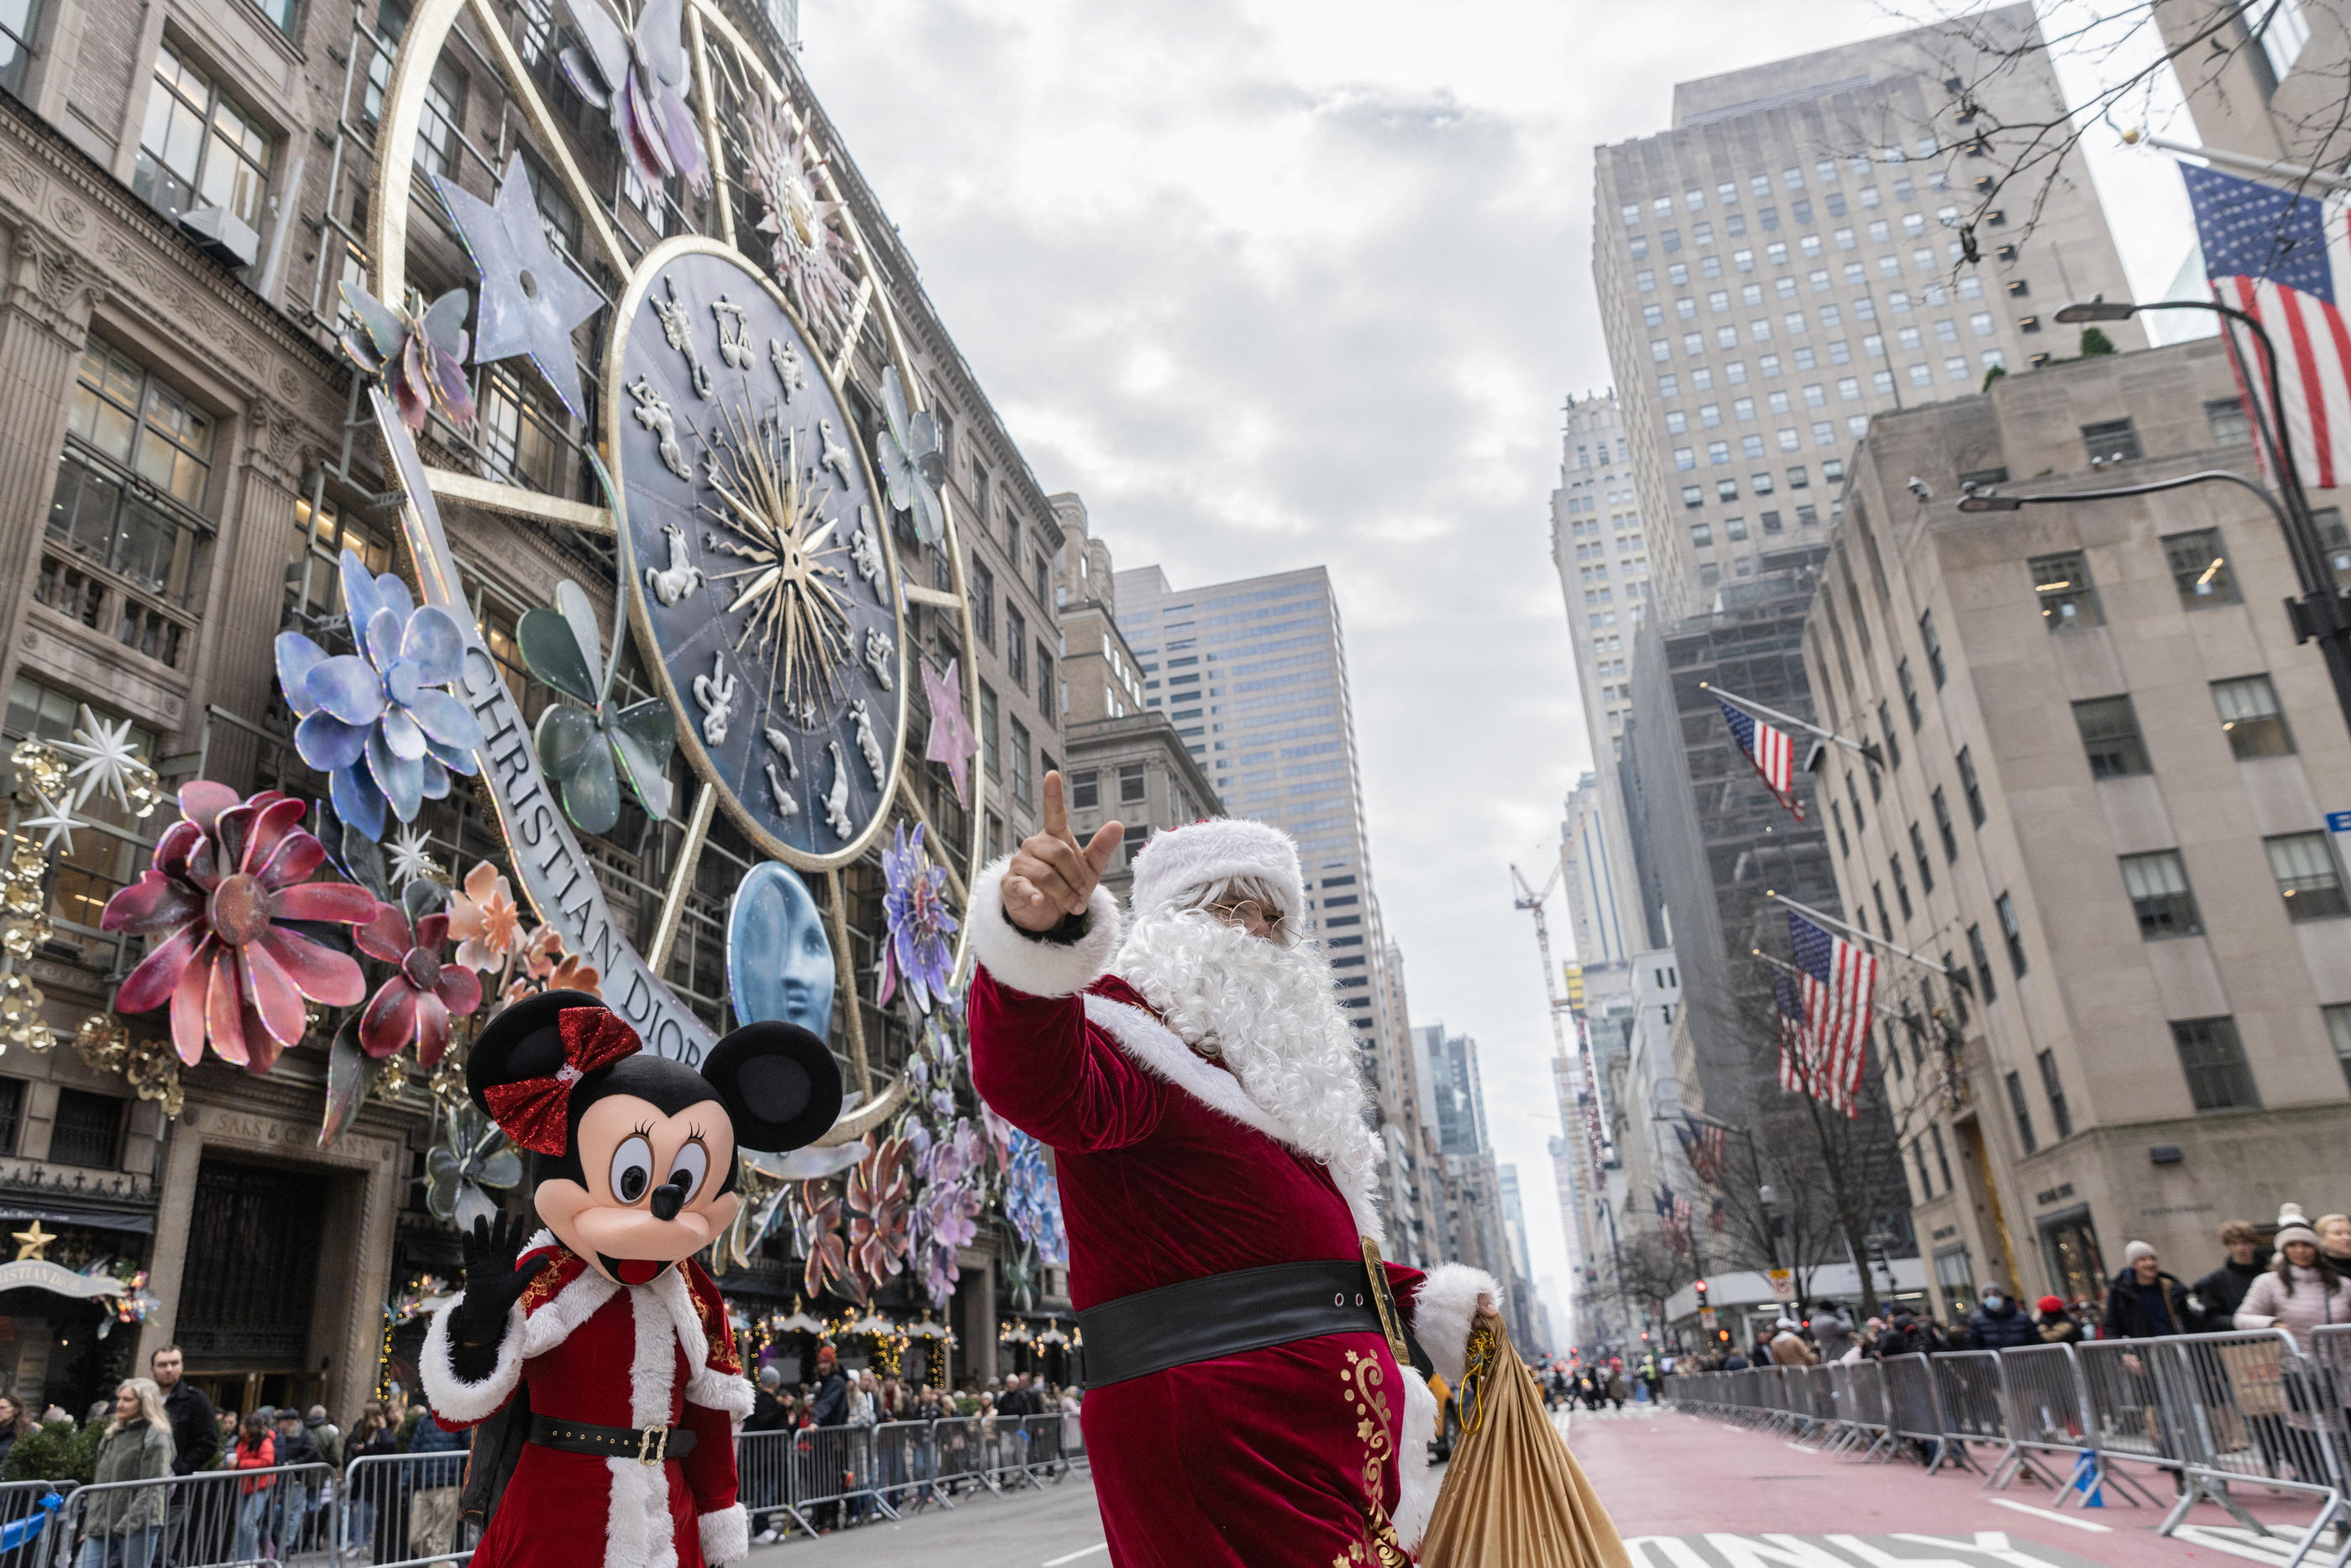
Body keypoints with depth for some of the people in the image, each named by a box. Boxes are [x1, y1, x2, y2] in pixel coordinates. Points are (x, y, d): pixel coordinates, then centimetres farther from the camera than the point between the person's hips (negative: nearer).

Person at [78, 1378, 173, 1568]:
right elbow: (100, 1484, 20)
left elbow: (151, 1489, -13)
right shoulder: (113, 1434, 16)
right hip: (102, 1527, 7)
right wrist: (88, 1525, 16)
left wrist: (130, 1522, -20)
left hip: (138, 1527, -7)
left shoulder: (156, 1438, -7)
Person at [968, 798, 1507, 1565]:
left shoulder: (1264, 1063, 22)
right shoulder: (1134, 1023, -6)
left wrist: (1432, 1302, 22)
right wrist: (1037, 936, -50)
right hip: (1215, 1416, -9)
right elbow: (1044, 1090, -32)